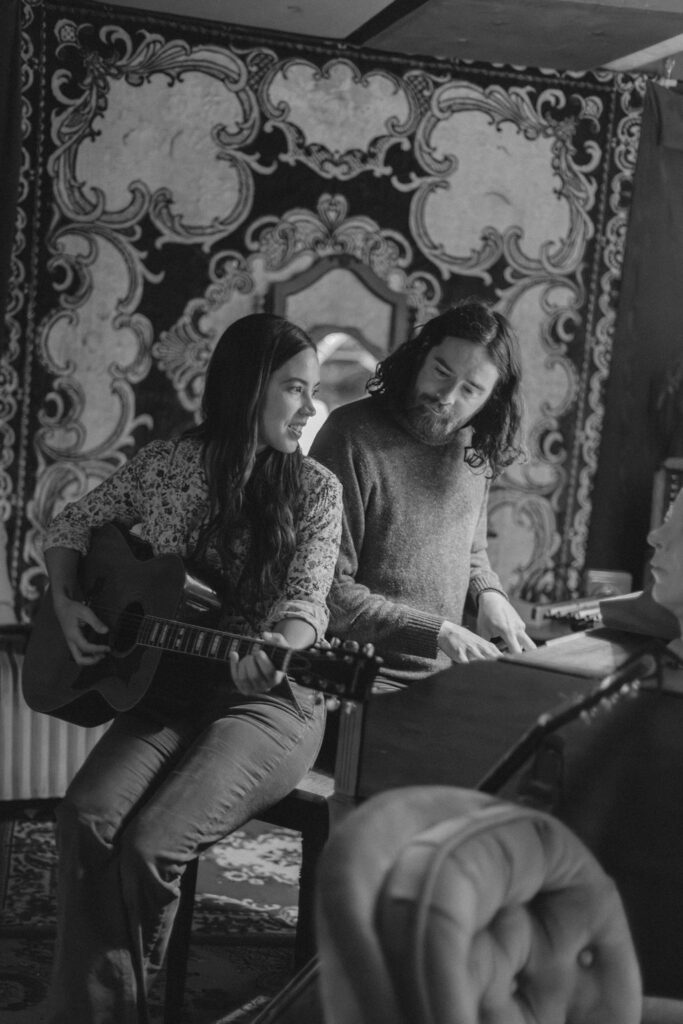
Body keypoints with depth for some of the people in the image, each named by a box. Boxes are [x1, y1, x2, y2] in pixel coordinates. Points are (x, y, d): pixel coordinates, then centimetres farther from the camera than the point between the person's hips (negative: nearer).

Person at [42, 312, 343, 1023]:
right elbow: (68, 529, 15)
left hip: (268, 700, -3)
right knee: (85, 819, -25)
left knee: (149, 844, -24)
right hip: (166, 685, 3)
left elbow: (305, 603, -13)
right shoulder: (162, 464, 3)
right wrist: (66, 604, -4)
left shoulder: (313, 490, -3)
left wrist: (271, 654, -36)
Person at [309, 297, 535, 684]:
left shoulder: (477, 449, 6)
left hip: (447, 674, 7)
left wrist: (489, 593, 1)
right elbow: (329, 592, -17)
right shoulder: (352, 436, -15)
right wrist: (437, 633, -19)